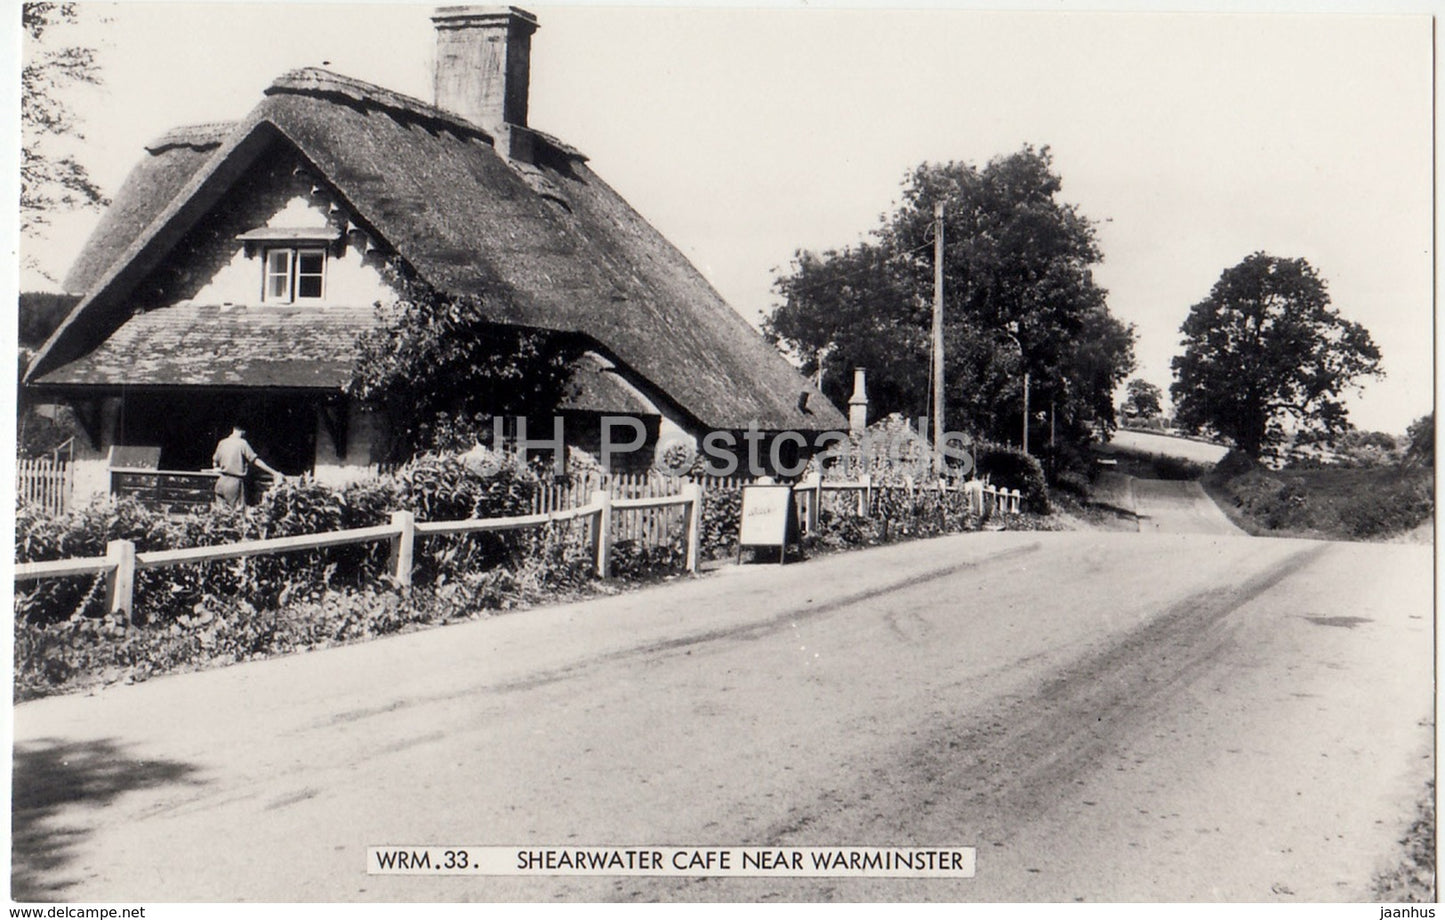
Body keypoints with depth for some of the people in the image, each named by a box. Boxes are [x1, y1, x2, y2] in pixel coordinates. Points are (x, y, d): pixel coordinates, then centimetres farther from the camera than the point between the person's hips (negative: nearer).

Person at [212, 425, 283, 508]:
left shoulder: (222, 443, 9)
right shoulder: (242, 443, -6)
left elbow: (215, 463, 15)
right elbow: (256, 460, -8)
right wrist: (274, 472, -6)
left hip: (221, 480, 6)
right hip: (235, 481, -6)